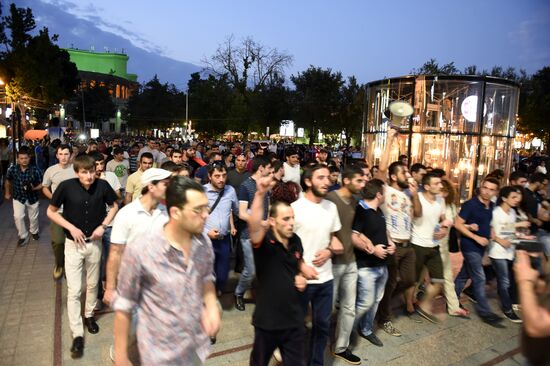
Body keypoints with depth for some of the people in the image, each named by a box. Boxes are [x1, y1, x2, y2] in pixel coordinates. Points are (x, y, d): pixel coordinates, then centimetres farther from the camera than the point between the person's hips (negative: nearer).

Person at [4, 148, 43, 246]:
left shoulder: (35, 170, -18)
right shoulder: (12, 169, -13)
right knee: (18, 216, -12)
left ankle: (34, 232, 44)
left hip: (32, 197, 0)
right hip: (18, 197, 0)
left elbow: (41, 185, -10)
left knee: (33, 217, 15)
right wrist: (7, 193, 17)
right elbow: (8, 181, 8)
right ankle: (23, 236, 7)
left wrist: (34, 188, -30)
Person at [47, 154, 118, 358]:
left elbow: (114, 207, 3)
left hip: (94, 242, 2)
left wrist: (103, 226, -10)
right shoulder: (66, 186, -17)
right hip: (73, 243, -2)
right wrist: (71, 227, -15)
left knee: (92, 284, 18)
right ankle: (77, 335, 10)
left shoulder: (102, 185, -14)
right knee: (74, 290, -1)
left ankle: (89, 315, 41)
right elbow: (51, 212, -4)